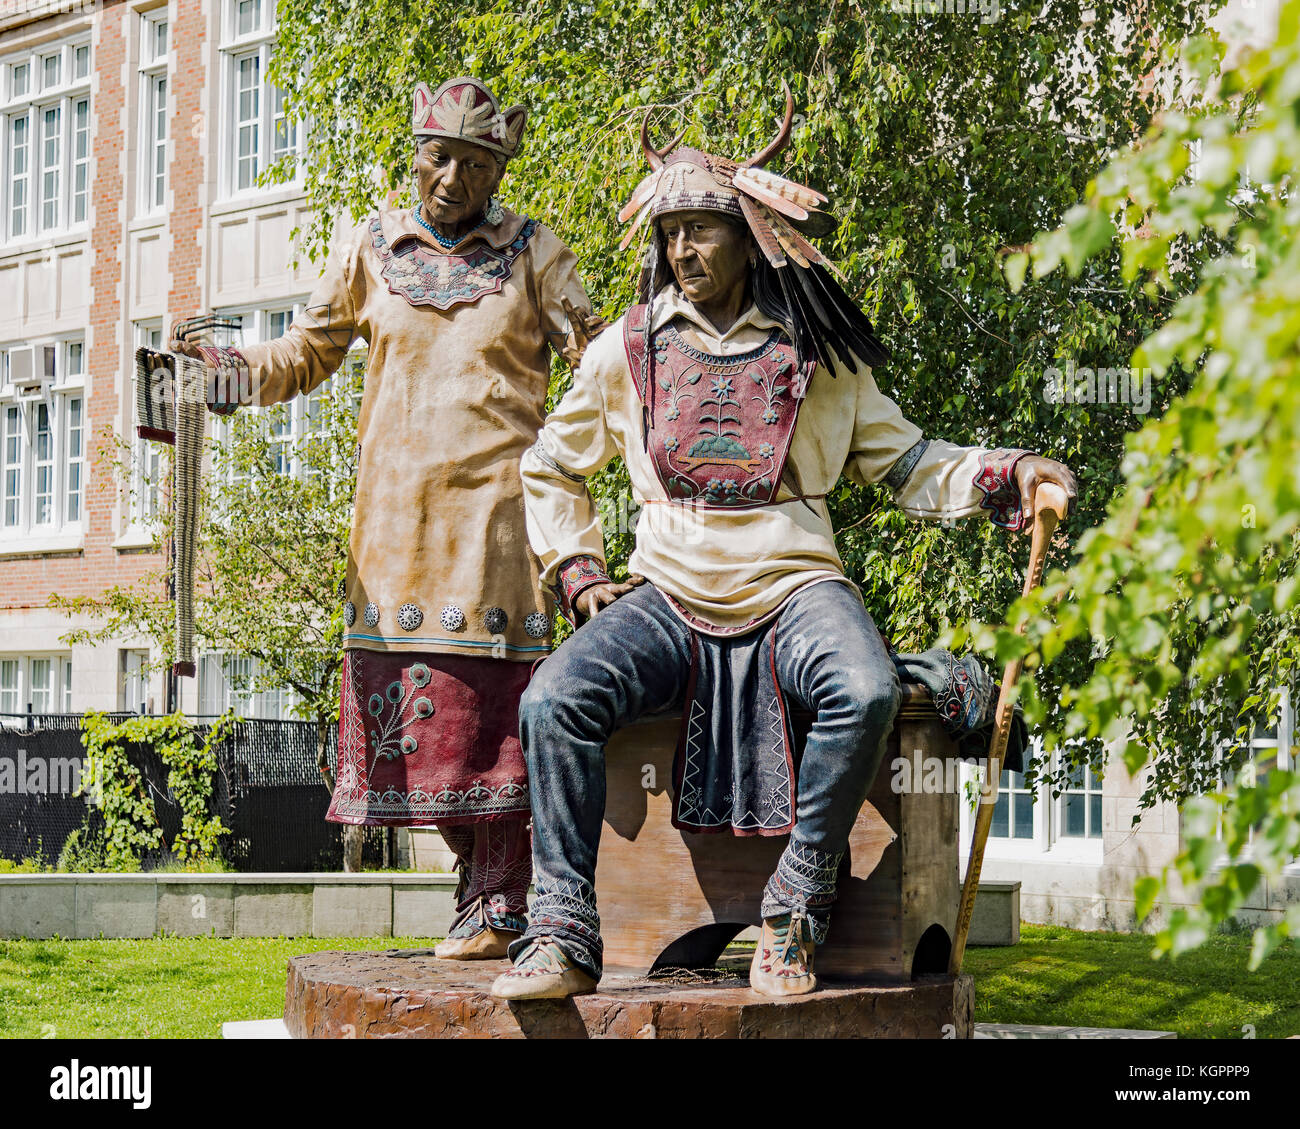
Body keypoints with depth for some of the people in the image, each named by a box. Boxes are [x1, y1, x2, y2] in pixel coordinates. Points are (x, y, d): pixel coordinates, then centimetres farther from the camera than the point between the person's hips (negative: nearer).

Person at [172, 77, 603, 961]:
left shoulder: (533, 254, 7)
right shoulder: (373, 249, 13)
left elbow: (603, 357, 6)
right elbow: (308, 353, 17)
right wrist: (226, 371, 1)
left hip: (492, 506, -3)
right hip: (396, 508, 3)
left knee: (489, 701, -8)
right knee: (409, 701, 2)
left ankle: (500, 907, -1)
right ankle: (486, 887, 14)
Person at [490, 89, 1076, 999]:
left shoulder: (818, 354, 10)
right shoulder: (626, 351, 11)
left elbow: (905, 463, 12)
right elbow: (551, 470, 23)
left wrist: (1004, 476, -5)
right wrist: (579, 571, 9)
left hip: (792, 584, -1)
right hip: (669, 597, 1)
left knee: (867, 693, -34)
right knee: (553, 700, -27)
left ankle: (796, 913, -18)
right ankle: (564, 935, -20)